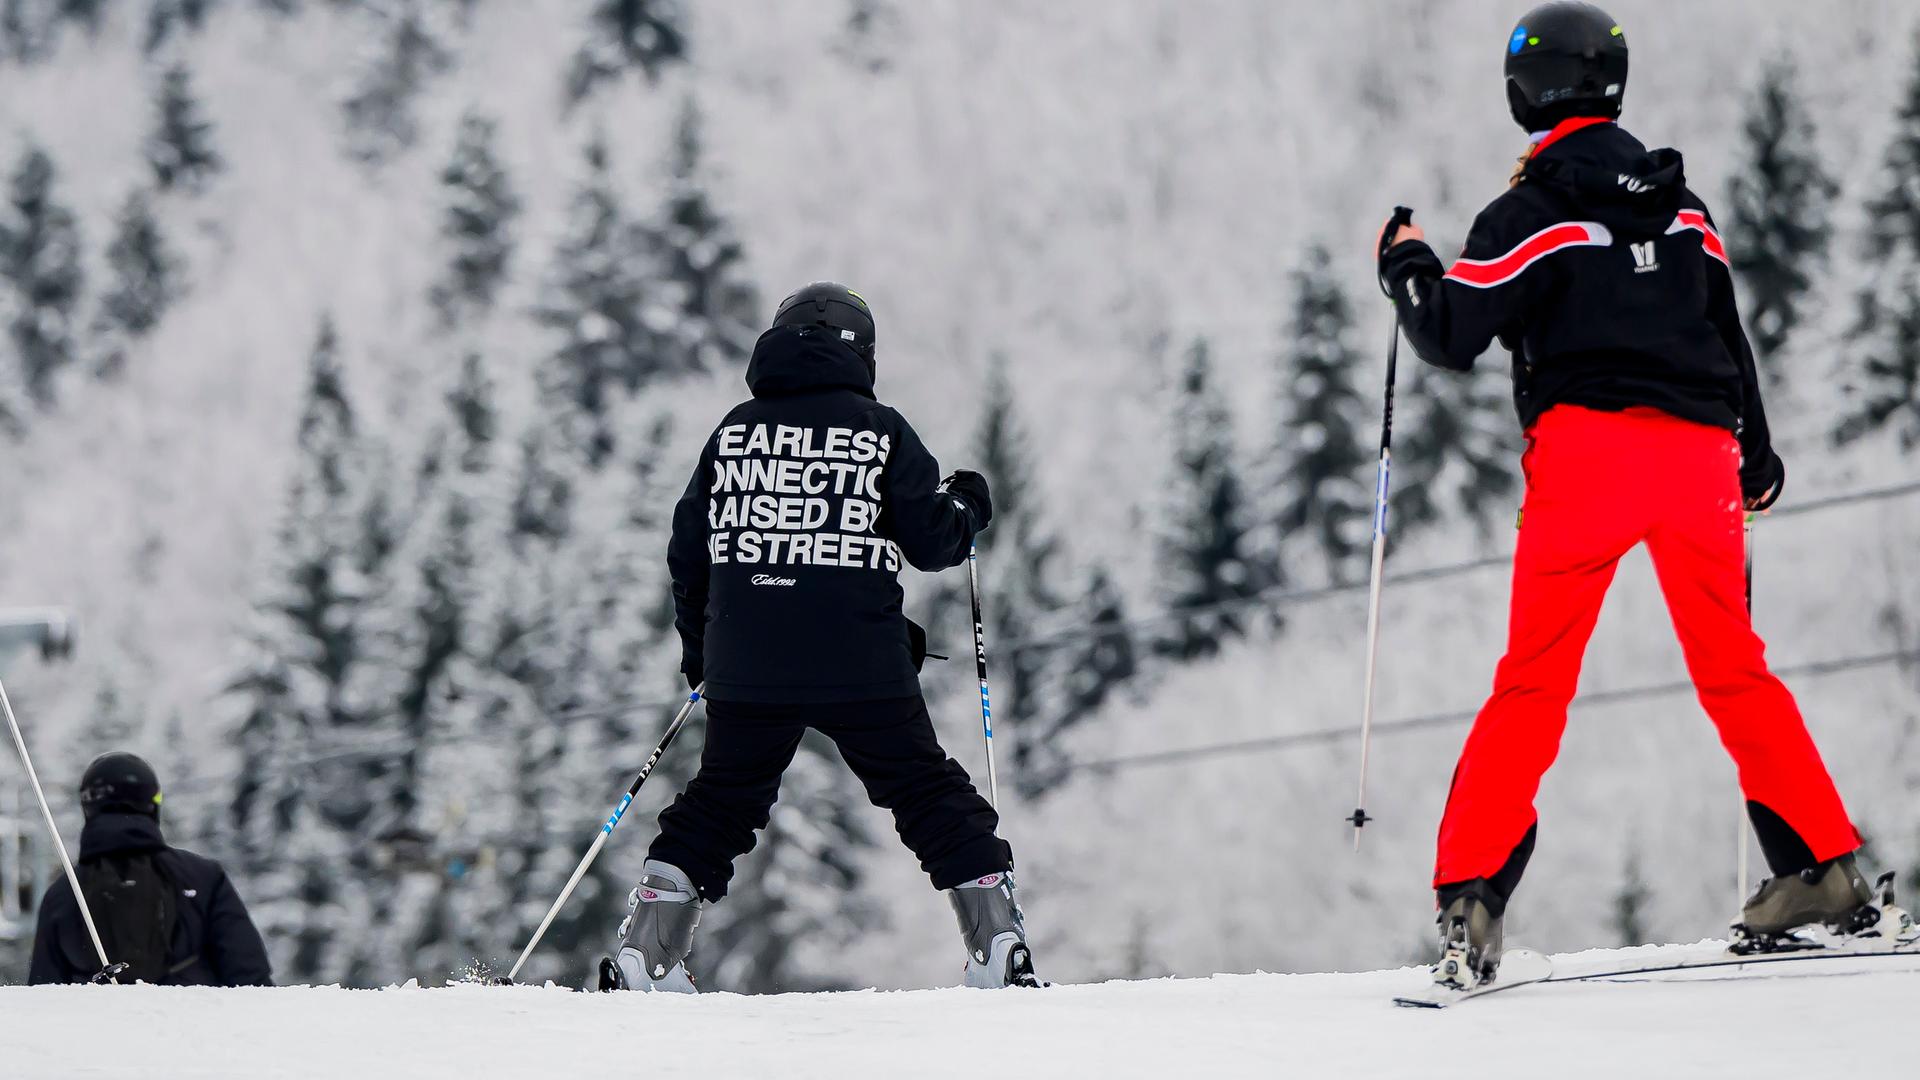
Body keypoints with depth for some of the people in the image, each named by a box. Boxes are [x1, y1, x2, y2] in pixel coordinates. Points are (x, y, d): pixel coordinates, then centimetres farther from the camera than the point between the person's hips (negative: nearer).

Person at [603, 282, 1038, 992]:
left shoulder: (736, 430, 8)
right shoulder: (878, 430, -1)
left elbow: (689, 553, 11)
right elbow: (932, 541, 0)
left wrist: (699, 645, 26)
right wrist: (967, 507, 23)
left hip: (745, 668, 3)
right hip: (860, 667, -3)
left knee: (718, 804, 14)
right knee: (930, 795, 9)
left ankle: (645, 957, 6)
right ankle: (998, 947, 3)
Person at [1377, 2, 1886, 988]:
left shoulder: (1526, 215, -1)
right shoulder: (1679, 203, 15)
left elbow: (1450, 339, -1)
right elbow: (1728, 332, 20)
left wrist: (1406, 269, 18)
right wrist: (1757, 454, 31)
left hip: (1586, 446, -4)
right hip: (1697, 452, 4)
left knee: (1535, 679, -4)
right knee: (1733, 667, 15)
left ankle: (1472, 896, -11)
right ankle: (1823, 869, 11)